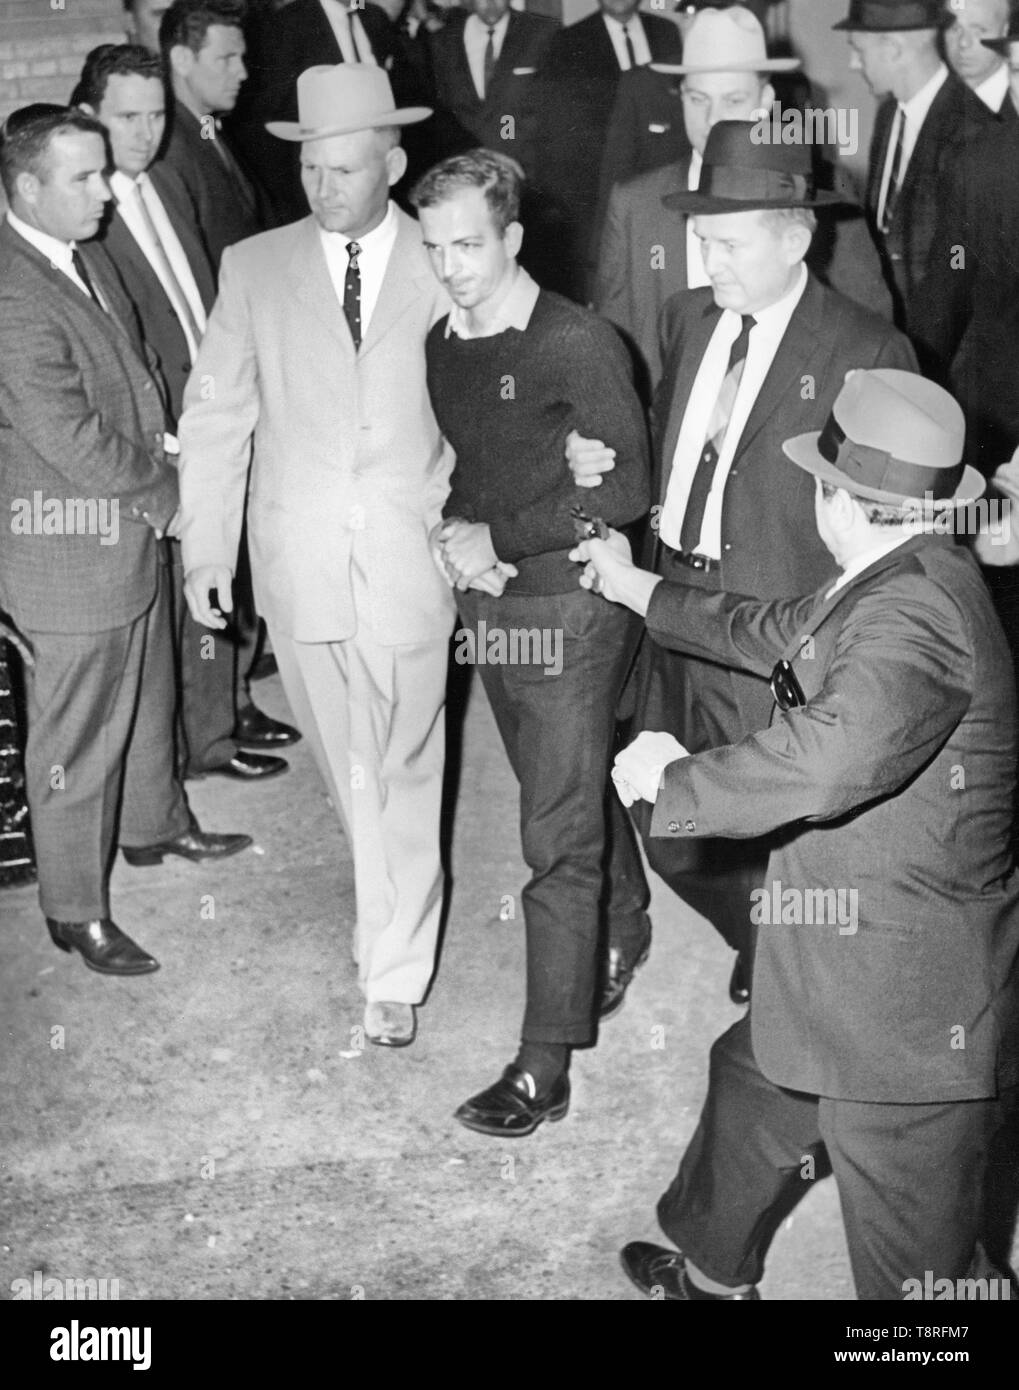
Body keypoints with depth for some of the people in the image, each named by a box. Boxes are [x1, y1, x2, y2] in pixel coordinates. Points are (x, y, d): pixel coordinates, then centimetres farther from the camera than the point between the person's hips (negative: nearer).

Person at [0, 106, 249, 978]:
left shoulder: (76, 258, 5)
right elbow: (73, 441, -27)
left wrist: (159, 461, 2)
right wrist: (166, 488, -13)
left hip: (130, 526, 9)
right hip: (73, 552, -9)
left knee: (147, 694, 26)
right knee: (77, 736, 5)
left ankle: (153, 825, 49)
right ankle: (76, 911, 21)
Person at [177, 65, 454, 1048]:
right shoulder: (254, 268, 1)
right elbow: (217, 414, 3)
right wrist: (206, 547, 0)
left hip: (408, 561, -2)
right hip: (299, 561, 2)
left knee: (402, 771, 5)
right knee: (344, 761, 16)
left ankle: (393, 971, 17)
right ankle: (392, 890, 41)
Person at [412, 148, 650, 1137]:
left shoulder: (578, 345, -14)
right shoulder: (441, 346, 7)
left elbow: (625, 487, -15)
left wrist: (501, 537, -16)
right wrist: (453, 531, 1)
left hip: (568, 610, -7)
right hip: (485, 606, 7)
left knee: (559, 835, -5)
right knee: (559, 801, 20)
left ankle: (545, 1066, 1)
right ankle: (621, 928, 43)